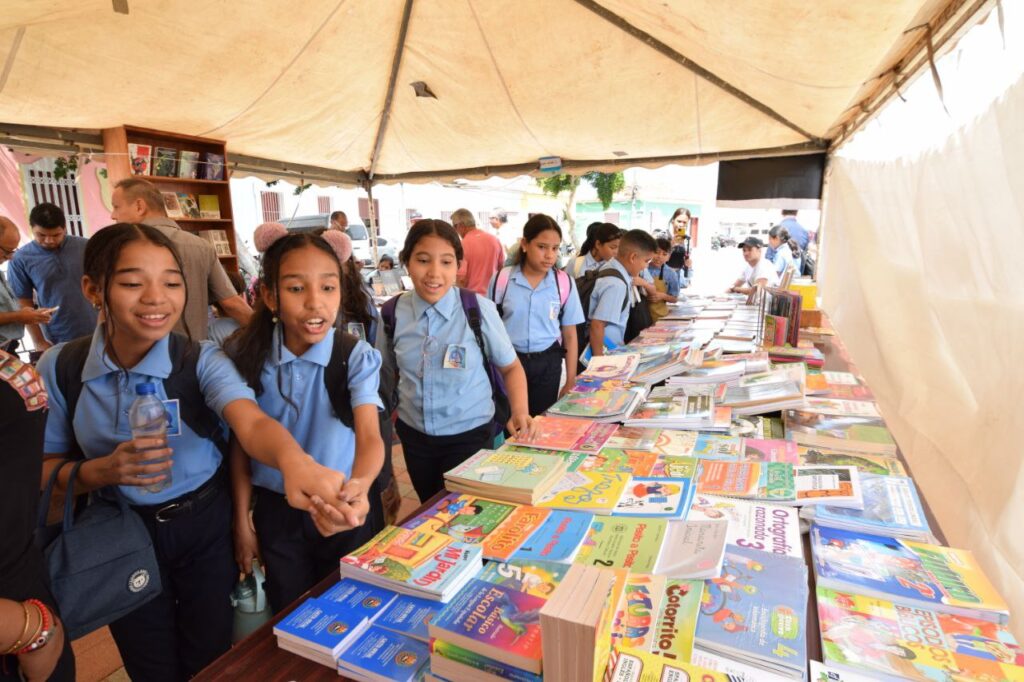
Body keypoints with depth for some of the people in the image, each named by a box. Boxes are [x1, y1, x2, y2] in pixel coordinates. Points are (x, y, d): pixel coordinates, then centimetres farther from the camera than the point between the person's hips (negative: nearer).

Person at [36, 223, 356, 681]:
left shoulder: (203, 360, -20)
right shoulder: (58, 368, -13)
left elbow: (252, 423, -39)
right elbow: (44, 469, -2)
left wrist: (294, 462, -61)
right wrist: (103, 471, -25)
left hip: (206, 524, -1)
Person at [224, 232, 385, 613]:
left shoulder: (357, 357, -17)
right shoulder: (247, 356, -11)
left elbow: (369, 434, -30)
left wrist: (358, 486, -51)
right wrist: (242, 522, 2)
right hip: (277, 512, 2)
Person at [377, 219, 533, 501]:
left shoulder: (479, 309, -17)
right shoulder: (393, 313, -9)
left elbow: (510, 367, -5)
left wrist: (520, 412, -19)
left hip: (470, 434, -3)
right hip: (414, 435, 3)